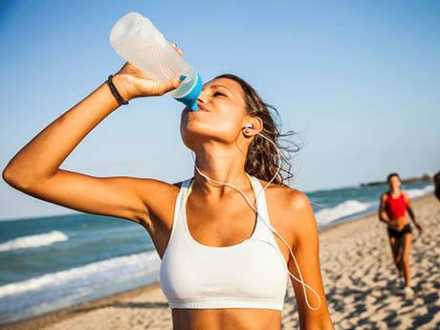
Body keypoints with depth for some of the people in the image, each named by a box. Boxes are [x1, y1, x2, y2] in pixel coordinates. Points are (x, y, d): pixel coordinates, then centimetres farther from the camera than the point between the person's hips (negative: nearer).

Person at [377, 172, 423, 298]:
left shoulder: (404, 196, -4)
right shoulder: (384, 196, -9)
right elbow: (381, 215, -12)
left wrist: (415, 222, 0)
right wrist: (390, 222, -30)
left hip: (405, 229, -1)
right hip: (392, 231, 1)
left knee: (405, 259, -14)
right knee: (396, 260, 14)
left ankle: (408, 286, -6)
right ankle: (401, 271, 50)